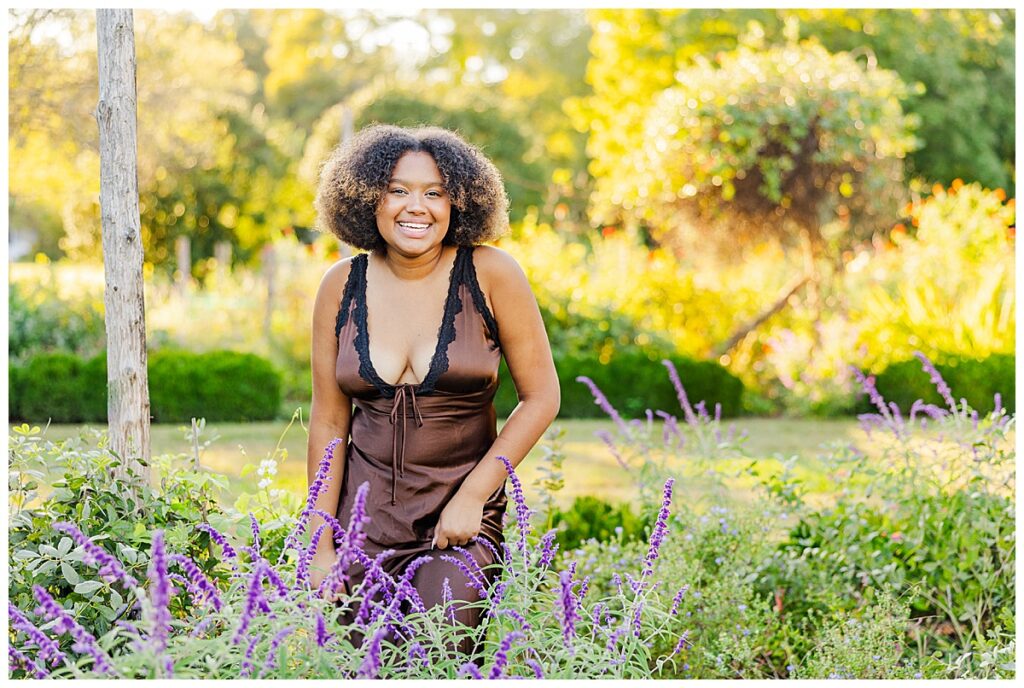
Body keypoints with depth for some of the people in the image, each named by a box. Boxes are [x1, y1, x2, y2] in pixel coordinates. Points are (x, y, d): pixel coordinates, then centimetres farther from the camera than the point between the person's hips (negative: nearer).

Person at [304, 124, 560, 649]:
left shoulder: (489, 274, -7)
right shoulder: (342, 285, 0)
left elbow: (541, 398, -3)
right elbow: (329, 421, 5)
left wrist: (473, 495, -10)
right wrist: (321, 546, 3)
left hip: (463, 512, -2)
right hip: (366, 512, 2)